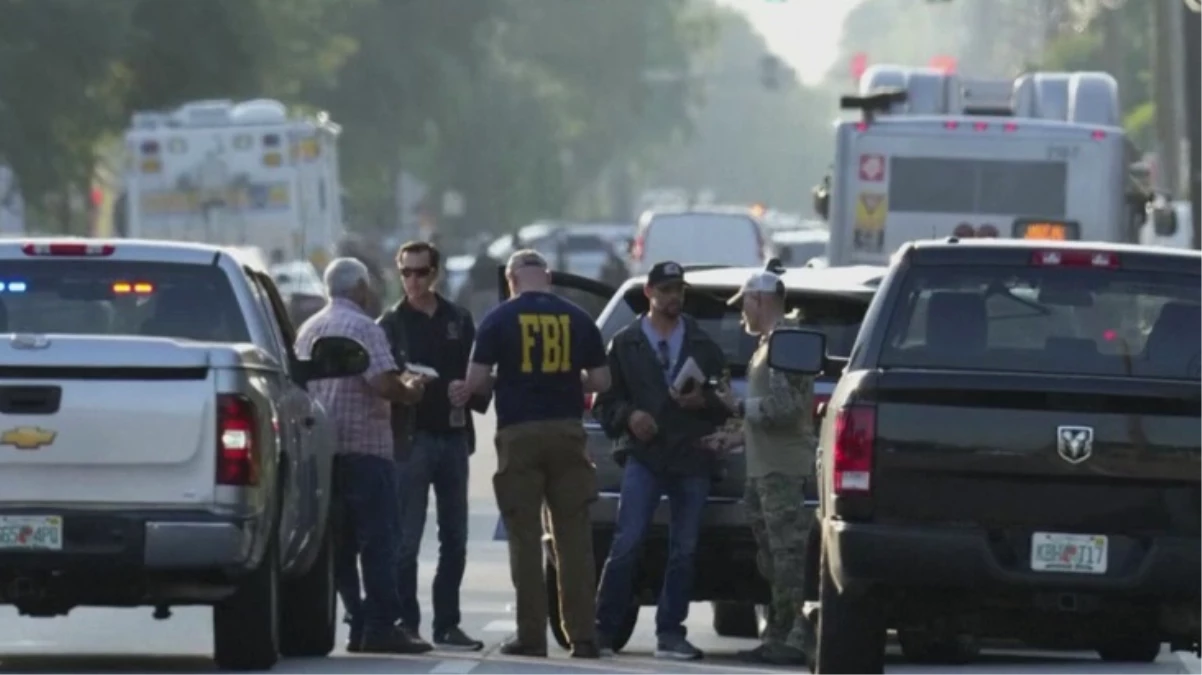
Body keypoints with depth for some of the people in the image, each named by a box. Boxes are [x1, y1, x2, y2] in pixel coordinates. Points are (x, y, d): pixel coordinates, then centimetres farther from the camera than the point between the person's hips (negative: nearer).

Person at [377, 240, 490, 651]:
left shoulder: (459, 321, 13)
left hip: (453, 437, 4)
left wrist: (469, 392, -8)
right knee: (406, 540, -7)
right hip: (411, 438, -4)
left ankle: (447, 624, 13)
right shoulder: (392, 324, 3)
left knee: (454, 540, 7)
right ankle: (406, 624, -4)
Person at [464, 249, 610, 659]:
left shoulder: (500, 319, -2)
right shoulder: (577, 319, 5)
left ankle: (531, 636, -1)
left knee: (525, 538, 1)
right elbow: (600, 381, 5)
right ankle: (582, 636, 2)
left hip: (520, 433, -2)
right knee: (574, 538, 5)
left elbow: (475, 382, -6)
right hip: (567, 432, 2)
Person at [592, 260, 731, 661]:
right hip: (643, 455, -3)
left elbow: (726, 401, 15)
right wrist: (629, 416, -11)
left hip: (692, 458, 3)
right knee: (627, 544, -12)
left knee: (684, 550, 4)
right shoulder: (626, 344, 9)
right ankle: (604, 628, -9)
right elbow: (604, 401, 8)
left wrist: (704, 401, -6)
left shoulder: (704, 346, 15)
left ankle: (670, 632, 9)